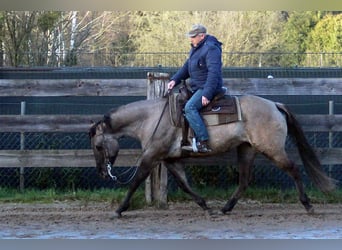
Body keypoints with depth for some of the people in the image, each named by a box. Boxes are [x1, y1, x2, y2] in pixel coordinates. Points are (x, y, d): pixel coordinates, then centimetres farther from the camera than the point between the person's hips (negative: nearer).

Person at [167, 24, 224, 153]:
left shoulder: (211, 49, -17)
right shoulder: (195, 48, 15)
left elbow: (213, 73, -24)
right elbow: (186, 67, 22)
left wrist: (207, 94, -30)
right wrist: (175, 80, 6)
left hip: (207, 88, -11)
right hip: (197, 87, 11)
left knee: (190, 107, -28)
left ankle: (204, 142, -31)